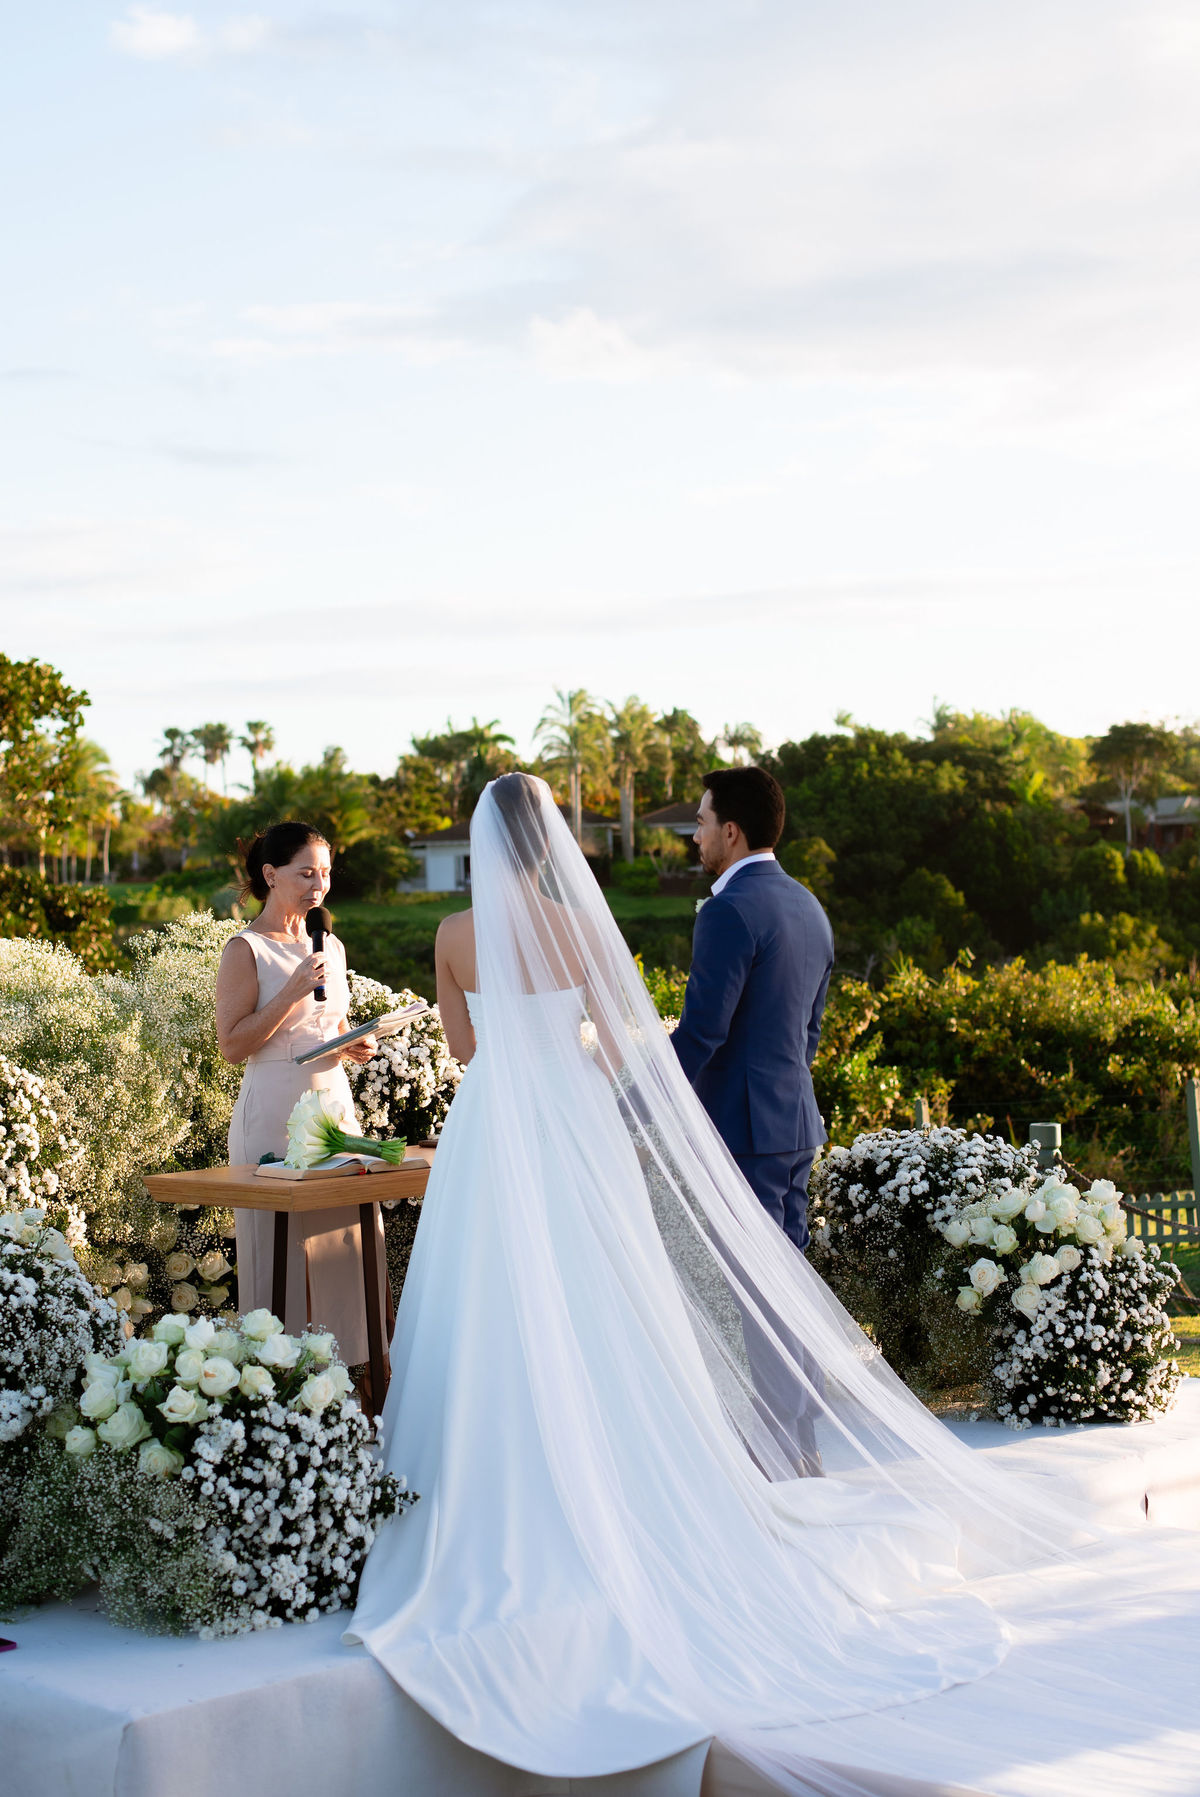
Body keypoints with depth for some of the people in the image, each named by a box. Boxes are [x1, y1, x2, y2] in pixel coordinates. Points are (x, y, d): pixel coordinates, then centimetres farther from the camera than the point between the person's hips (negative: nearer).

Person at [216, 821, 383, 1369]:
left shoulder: (330, 948, 14)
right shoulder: (246, 950, -6)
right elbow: (233, 1045, -12)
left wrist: (357, 1047, 4)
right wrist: (293, 991, -18)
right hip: (275, 1112, -6)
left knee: (345, 1242, 4)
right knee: (282, 1252, -3)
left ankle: (348, 1370, 11)